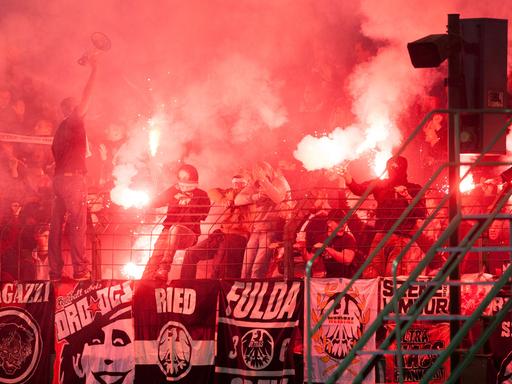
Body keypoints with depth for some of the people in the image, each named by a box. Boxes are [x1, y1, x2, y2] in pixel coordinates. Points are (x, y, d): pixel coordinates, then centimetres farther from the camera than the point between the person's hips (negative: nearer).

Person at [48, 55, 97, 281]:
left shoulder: (61, 129, 20)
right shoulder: (74, 122, -3)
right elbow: (86, 98, -9)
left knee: (56, 225, 5)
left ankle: (55, 271, 4)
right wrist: (94, 71, -4)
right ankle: (80, 269, -14)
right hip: (73, 178, -8)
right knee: (77, 224, -10)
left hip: (59, 178, 8)